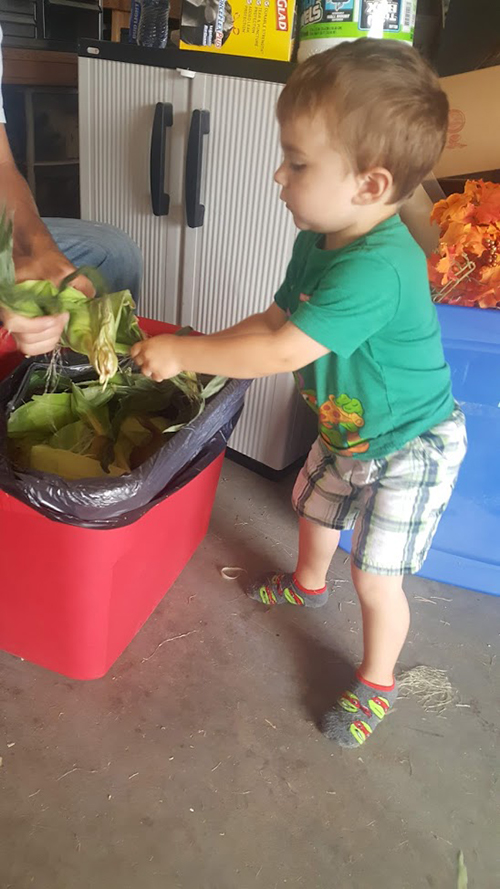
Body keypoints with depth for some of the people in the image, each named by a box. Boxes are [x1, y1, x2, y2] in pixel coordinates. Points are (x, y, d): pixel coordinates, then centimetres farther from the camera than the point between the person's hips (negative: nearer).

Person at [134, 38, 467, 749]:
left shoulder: (378, 268, -37)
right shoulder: (319, 241, -7)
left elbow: (284, 352, -34)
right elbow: (273, 319, 2)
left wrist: (184, 354, -24)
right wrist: (197, 352, -10)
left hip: (408, 446, -9)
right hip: (346, 428, 9)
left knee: (376, 578, 2)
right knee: (314, 505, 28)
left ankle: (377, 684, 30)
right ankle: (308, 584, 60)